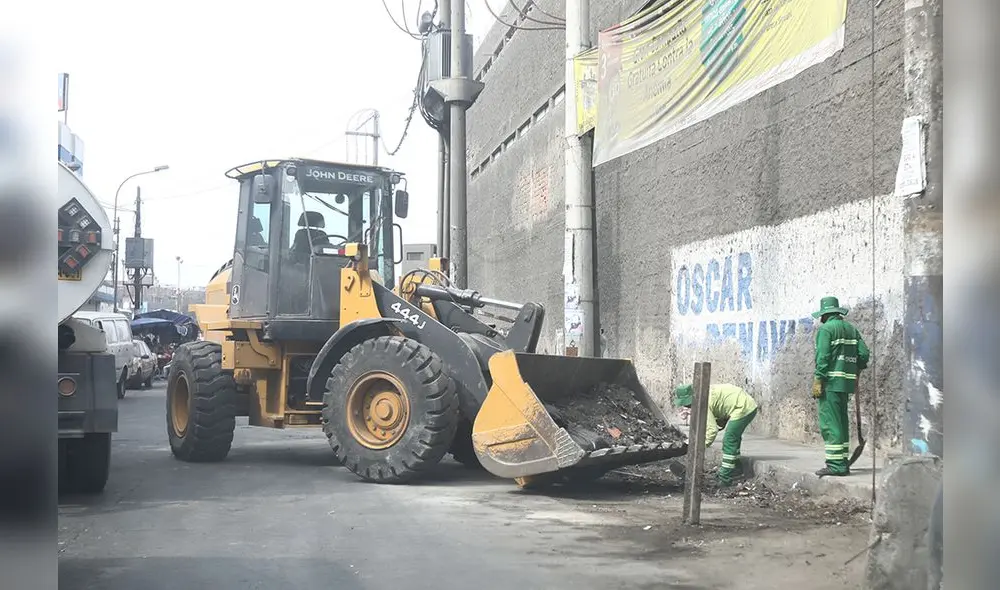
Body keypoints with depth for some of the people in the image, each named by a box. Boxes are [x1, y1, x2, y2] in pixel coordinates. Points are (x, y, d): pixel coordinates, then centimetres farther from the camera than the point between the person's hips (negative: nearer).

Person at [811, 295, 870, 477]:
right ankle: (842, 463, 18)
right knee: (841, 422, 14)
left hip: (831, 382, -8)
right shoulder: (852, 329, 15)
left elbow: (822, 356, -15)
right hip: (846, 381, 8)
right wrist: (857, 369, 26)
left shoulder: (826, 329, -7)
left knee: (830, 423, -7)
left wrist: (818, 380, -15)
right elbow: (864, 353, 10)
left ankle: (836, 464, -10)